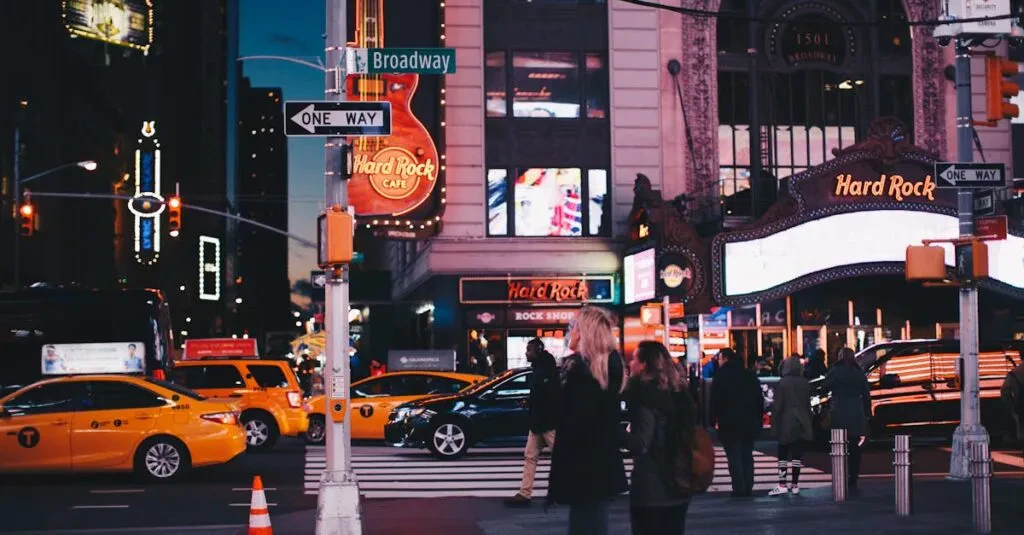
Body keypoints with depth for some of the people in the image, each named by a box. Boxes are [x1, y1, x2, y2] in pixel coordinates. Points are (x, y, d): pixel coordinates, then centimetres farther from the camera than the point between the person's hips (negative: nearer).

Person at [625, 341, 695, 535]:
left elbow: (640, 444, -23)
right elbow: (690, 431, 17)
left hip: (649, 490, -8)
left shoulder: (645, 396, -16)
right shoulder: (679, 393, 8)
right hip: (678, 485, 8)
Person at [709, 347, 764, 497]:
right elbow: (760, 400, 12)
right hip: (749, 423, 5)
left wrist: (712, 420, -5)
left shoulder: (721, 376, -8)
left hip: (729, 423, -5)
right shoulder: (751, 376, 10)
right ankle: (748, 488, 8)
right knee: (747, 455, 11)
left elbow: (715, 401, -11)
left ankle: (739, 489, -6)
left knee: (734, 456, -2)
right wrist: (759, 420, 16)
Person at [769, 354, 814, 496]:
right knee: (797, 453, 6)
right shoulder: (805, 383, 7)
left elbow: (777, 405, -9)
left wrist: (775, 423, -3)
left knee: (783, 454, 0)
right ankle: (795, 485, 6)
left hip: (787, 422, -4)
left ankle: (782, 485, -9)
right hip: (802, 423, 4)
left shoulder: (782, 383, -7)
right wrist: (809, 423, 14)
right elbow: (808, 404, 10)